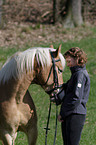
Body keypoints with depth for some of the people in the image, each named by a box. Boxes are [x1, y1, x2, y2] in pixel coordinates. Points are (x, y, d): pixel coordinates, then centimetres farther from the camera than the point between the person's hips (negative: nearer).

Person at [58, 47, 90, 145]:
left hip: (75, 115, -10)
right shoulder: (76, 74, 19)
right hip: (68, 115, 10)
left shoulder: (80, 74, -13)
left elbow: (76, 98, -19)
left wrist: (63, 114, -15)